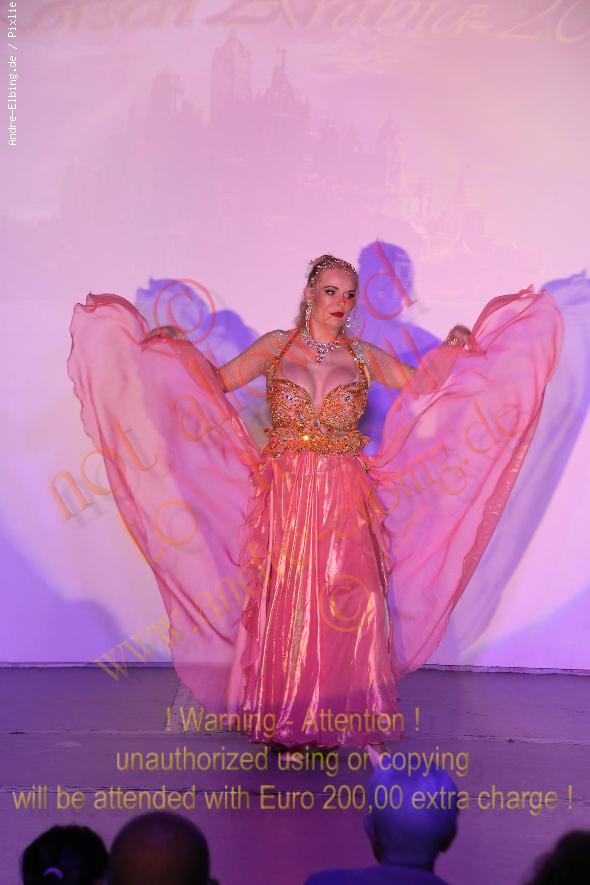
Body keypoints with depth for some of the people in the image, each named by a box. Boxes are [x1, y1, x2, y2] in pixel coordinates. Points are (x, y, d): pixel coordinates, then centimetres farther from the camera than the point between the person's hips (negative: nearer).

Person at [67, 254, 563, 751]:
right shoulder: (275, 346, 5)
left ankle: (335, 719, 10)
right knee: (284, 606, 1)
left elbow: (424, 388, 11)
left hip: (344, 504, 1)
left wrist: (453, 350, -1)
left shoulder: (364, 356, 7)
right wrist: (178, 348, -4)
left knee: (342, 607, -1)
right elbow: (217, 383, 7)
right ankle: (286, 723, 13)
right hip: (284, 500, -1)